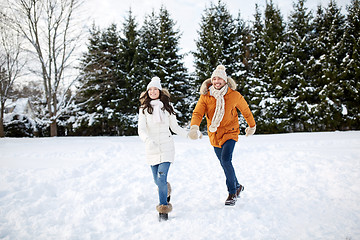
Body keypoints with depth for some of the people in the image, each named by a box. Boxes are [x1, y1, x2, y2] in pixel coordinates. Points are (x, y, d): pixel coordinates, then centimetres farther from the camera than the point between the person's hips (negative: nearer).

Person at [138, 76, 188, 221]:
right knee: (157, 180, 10)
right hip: (151, 149, 1)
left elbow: (175, 127, 13)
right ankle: (166, 191, 44)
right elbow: (141, 129, -9)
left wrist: (189, 134, 2)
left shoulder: (167, 107, 5)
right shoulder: (144, 109, 2)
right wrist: (148, 140, -28)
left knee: (161, 179, -15)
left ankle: (164, 209, -2)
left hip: (166, 148, -1)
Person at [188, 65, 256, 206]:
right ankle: (237, 187, 37)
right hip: (214, 134, 3)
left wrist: (252, 126, 19)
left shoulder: (234, 95, -10)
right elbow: (198, 112, -17)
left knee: (226, 159, -22)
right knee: (225, 164, 13)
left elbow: (245, 110, 6)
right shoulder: (205, 96, -7)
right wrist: (194, 127, -38)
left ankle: (232, 192, -5)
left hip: (230, 132, -3)